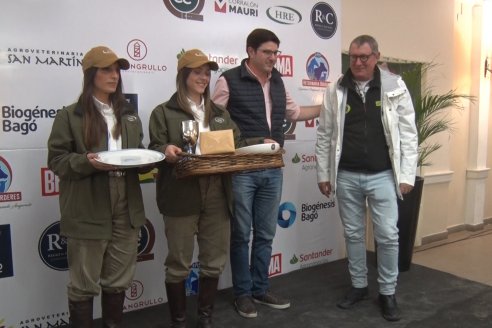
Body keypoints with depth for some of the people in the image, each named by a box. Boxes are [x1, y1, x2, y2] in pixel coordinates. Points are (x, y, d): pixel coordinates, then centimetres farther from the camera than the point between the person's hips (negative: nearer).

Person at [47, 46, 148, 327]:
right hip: (88, 213, -5)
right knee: (84, 284, 7)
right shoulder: (70, 115, -4)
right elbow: (56, 159, -5)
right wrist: (87, 162, -22)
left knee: (119, 281, 16)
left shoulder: (129, 114, 13)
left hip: (126, 210, 5)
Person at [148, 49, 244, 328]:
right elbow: (155, 148, -5)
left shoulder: (220, 113, 18)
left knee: (215, 261, 12)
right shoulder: (164, 112, 3)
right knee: (179, 264, 5)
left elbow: (237, 144, 15)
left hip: (216, 197, 5)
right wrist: (167, 151, -27)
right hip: (181, 198, -4)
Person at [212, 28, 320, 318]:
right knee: (242, 235, 7)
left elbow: (294, 112, 24)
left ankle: (261, 289, 30)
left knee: (266, 234, 14)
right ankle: (243, 293, 23)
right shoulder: (230, 80, -7)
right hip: (241, 170, -5)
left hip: (273, 170, 6)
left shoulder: (277, 81, 11)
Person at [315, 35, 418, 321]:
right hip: (346, 176, 2)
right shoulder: (336, 91, 2)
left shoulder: (395, 87, -2)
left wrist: (406, 175, -5)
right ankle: (359, 286, 29)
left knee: (388, 235, 2)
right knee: (353, 234, 12)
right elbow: (325, 136, 5)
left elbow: (408, 134, -1)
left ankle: (388, 292, 21)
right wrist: (323, 174, 4)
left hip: (382, 175, -2)